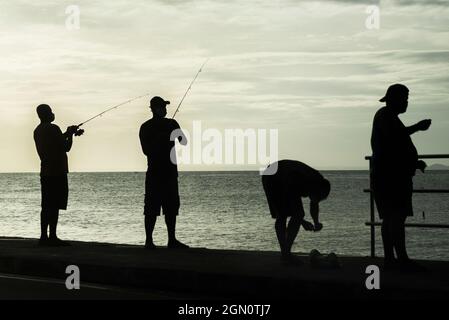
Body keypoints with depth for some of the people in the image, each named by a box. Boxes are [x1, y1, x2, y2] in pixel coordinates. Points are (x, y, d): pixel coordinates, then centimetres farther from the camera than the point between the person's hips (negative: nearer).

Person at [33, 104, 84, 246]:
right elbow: (66, 148, -9)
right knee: (54, 206, -8)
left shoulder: (38, 131, 15)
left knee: (46, 205, 9)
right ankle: (52, 237, -9)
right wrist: (71, 134, 6)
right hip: (57, 172, -9)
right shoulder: (53, 129, -12)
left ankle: (44, 236, 9)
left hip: (45, 172, 9)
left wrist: (68, 133, 25)